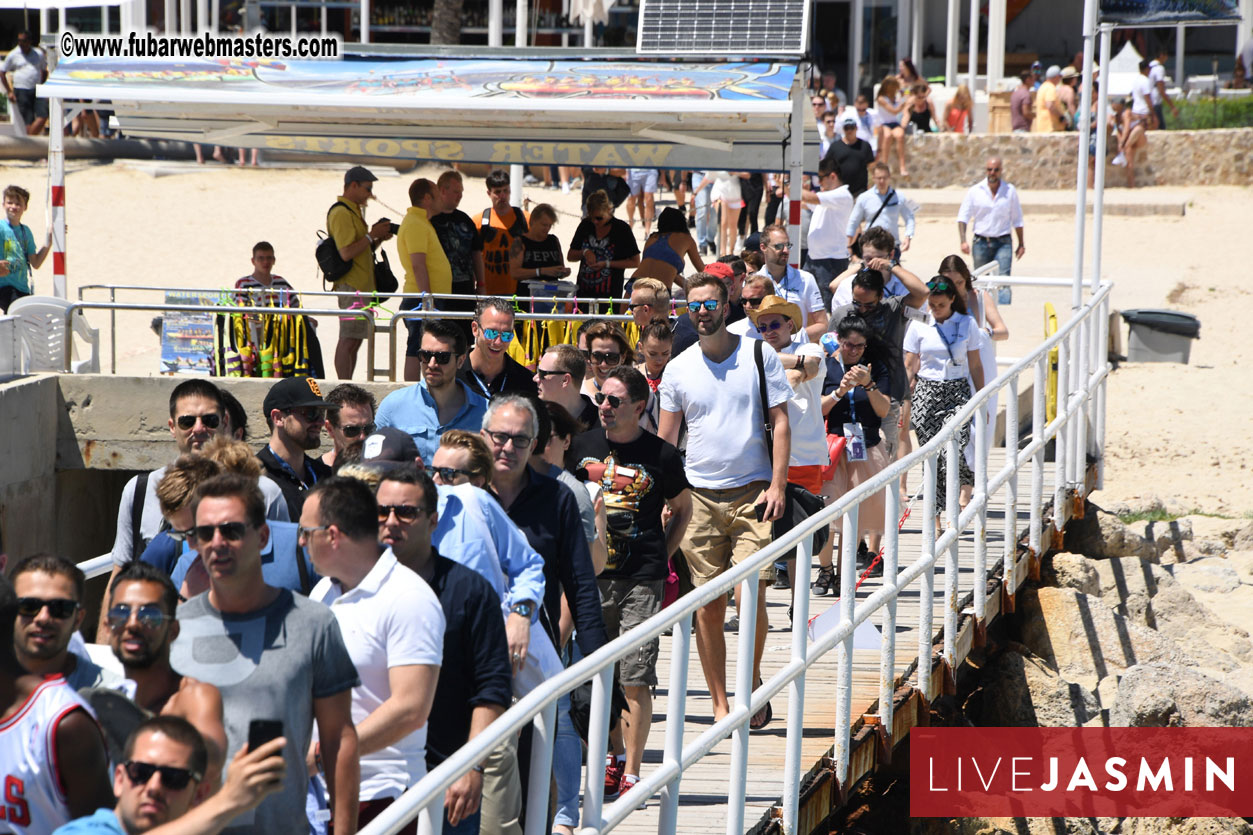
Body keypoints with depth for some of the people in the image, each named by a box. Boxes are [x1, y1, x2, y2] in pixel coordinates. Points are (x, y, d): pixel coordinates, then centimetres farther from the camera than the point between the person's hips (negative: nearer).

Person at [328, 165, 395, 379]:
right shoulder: (342, 213, -13)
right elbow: (346, 253, -23)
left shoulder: (353, 211, 20)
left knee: (354, 340, 10)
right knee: (348, 341, -10)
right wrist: (372, 235, -15)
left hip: (362, 286, 10)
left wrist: (377, 239, 9)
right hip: (351, 286, -10)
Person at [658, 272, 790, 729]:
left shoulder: (759, 356, 2)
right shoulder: (678, 369, 8)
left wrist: (777, 485, -7)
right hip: (698, 496, 2)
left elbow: (780, 422, 2)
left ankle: (753, 686, 9)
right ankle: (720, 705, 11)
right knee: (708, 607, 1)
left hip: (752, 492, -2)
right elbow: (664, 439, 12)